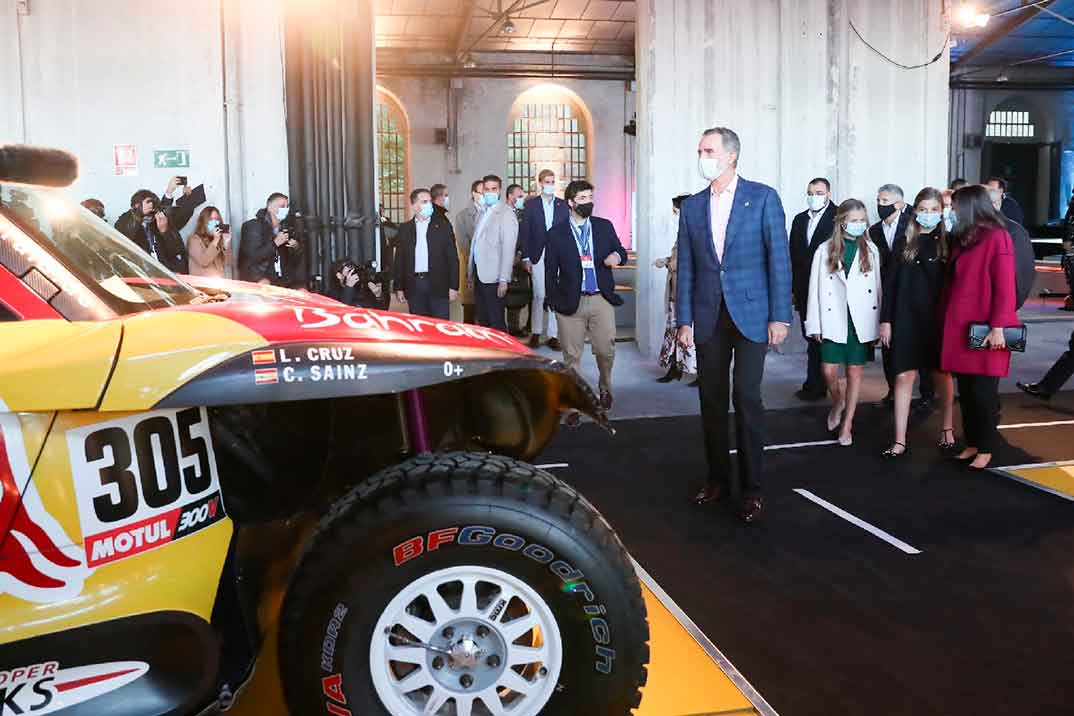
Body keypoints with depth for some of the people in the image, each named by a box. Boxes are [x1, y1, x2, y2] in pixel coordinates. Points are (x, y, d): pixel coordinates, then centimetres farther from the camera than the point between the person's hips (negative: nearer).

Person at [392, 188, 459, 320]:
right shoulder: (405, 229, 10)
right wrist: (399, 288, 5)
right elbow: (399, 260, 11)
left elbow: (452, 257, 2)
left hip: (438, 285, -2)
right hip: (414, 285, 2)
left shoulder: (443, 225, 4)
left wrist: (453, 286, -4)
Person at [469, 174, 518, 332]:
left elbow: (508, 248, -15)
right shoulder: (483, 213, 15)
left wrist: (504, 280, -19)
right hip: (479, 274, 8)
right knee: (483, 320, 12)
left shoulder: (506, 213, -9)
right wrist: (470, 273, 13)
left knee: (496, 322, -4)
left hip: (494, 277, -8)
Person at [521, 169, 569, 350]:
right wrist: (526, 257, -4)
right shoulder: (531, 205, 6)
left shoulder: (563, 205, 9)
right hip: (538, 256, -1)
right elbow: (524, 232, 3)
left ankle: (552, 335, 3)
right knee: (539, 295, 0)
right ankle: (536, 333, 13)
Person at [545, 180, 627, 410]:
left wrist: (617, 256, -8)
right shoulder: (556, 233, 2)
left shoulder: (604, 226, 8)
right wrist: (554, 302, 1)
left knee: (606, 350, 2)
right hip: (571, 302, -1)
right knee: (572, 356, 4)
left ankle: (605, 388, 31)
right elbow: (550, 272, 5)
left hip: (601, 300, 2)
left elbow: (621, 252, 17)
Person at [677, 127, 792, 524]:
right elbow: (685, 268, 10)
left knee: (747, 397, -8)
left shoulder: (763, 197, -1)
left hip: (751, 312, -4)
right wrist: (684, 320, 5)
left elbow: (779, 258, -3)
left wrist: (780, 316, -8)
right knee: (712, 400, 8)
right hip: (708, 316, 4)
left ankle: (751, 487, 1)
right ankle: (718, 479, 20)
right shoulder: (692, 206, 10)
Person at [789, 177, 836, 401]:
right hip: (803, 289, 6)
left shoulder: (838, 218, -7)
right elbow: (793, 254, 12)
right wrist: (793, 287, 8)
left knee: (818, 339, -3)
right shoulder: (799, 220, 13)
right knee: (810, 338, 11)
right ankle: (817, 385, 19)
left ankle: (814, 386, 5)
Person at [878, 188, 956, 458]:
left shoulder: (948, 242, 1)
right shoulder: (903, 242, 4)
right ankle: (900, 441, 2)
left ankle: (947, 429, 28)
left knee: (941, 374, 10)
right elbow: (891, 282, 4)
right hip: (907, 317, 1)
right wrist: (886, 320, 0)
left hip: (939, 318, 0)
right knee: (904, 376, -1)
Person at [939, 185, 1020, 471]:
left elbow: (1005, 288, -13)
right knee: (965, 391, 10)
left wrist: (997, 327, -18)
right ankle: (971, 443, 20)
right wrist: (947, 322, 8)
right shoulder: (962, 239, 14)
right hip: (959, 328, 7)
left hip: (984, 331, -7)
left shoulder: (997, 238, -9)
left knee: (983, 392, 0)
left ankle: (985, 450, 11)